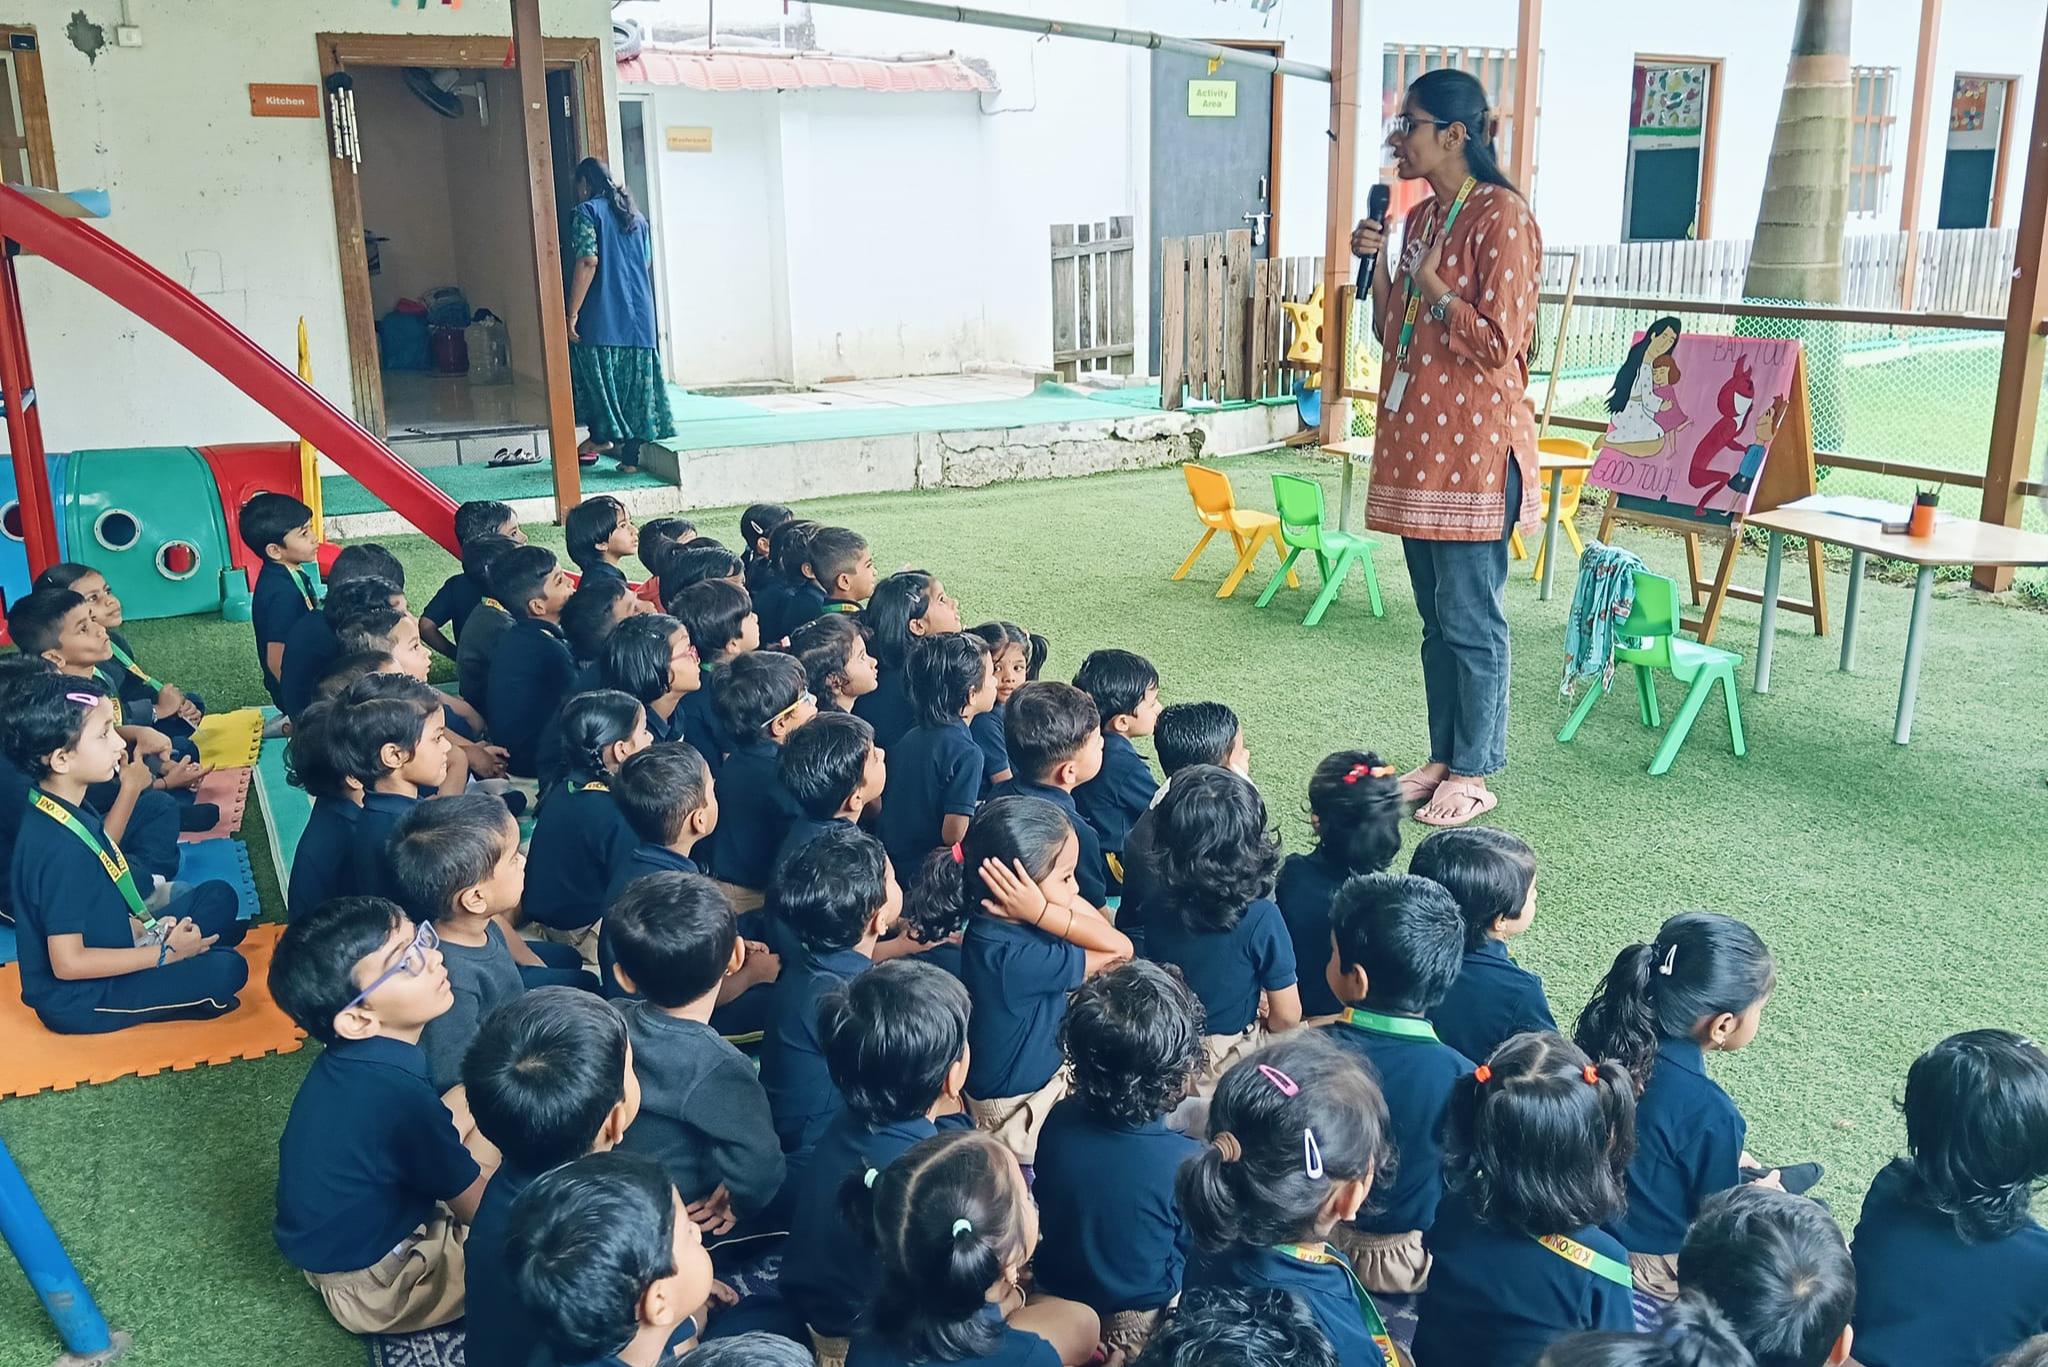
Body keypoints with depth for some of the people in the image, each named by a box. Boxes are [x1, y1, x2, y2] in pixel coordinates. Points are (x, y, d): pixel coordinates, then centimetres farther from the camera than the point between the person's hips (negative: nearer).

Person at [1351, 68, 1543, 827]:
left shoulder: (1502, 216, -12)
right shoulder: (1420, 217, 14)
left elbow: (1498, 343, -16)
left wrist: (1431, 284, -12)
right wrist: (1378, 266, 4)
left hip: (1472, 447, -8)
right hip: (1416, 440, 8)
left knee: (1469, 619, -1)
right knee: (1435, 616, 14)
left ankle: (1474, 774, 10)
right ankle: (1443, 756, 24)